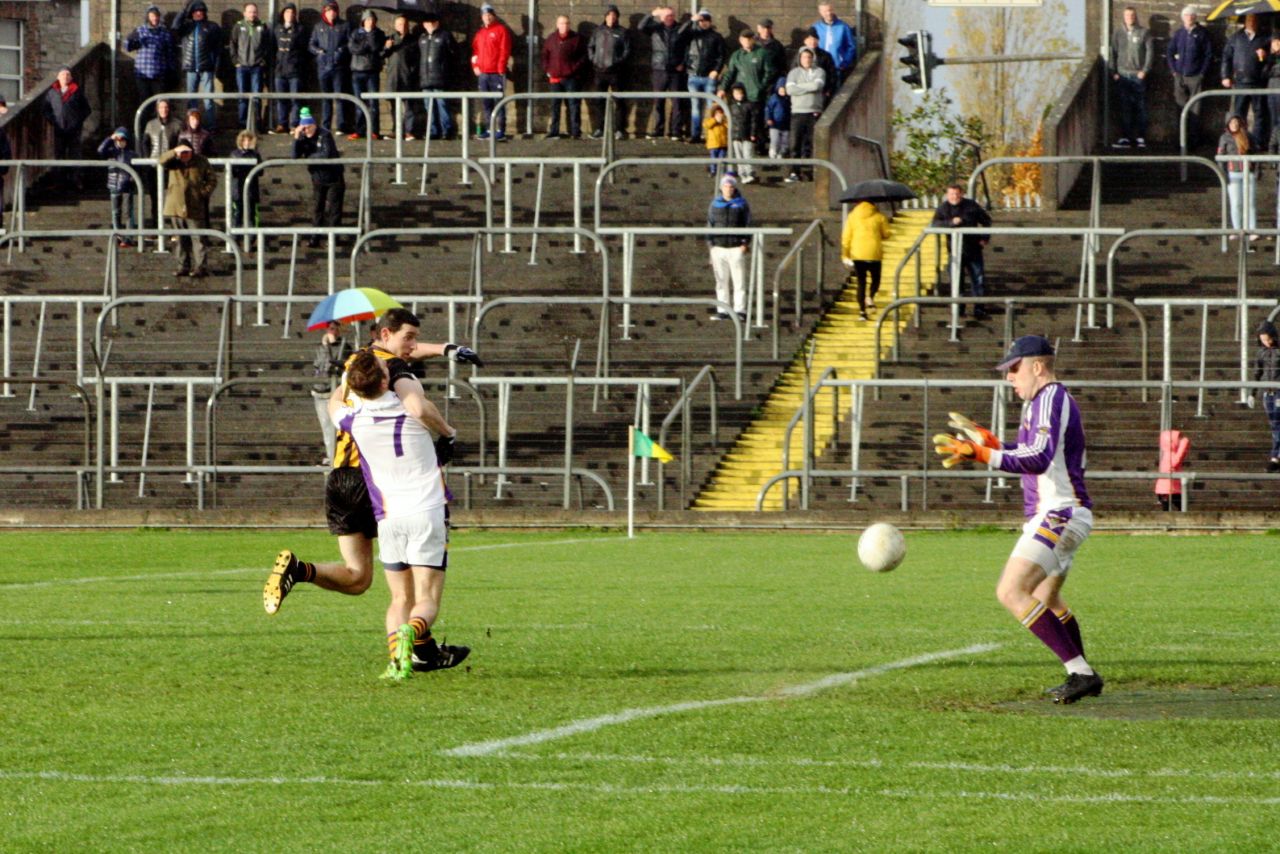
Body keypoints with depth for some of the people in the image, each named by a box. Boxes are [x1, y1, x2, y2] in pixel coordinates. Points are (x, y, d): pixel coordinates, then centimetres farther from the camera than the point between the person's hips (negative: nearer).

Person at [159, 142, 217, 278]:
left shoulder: (201, 161, 1)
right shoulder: (174, 161, 5)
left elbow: (212, 179, 6)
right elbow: (162, 161, -15)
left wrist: (204, 193, -6)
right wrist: (175, 152, -25)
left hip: (195, 209, -3)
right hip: (176, 207, 3)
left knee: (197, 238, -5)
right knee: (181, 240, 8)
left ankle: (200, 267, -5)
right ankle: (183, 266, 15)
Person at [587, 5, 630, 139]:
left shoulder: (622, 32, 3)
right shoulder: (598, 31, 13)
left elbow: (627, 51, 0)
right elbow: (590, 46, 17)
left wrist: (618, 61, -11)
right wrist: (593, 59, 3)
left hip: (615, 71, -3)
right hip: (598, 70, 3)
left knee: (619, 101, -3)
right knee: (597, 101, 2)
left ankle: (618, 129, 1)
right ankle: (598, 128, 7)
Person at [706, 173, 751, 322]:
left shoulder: (742, 204, 3)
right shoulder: (715, 204, 10)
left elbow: (748, 225, 4)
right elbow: (710, 225, 13)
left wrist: (745, 243, -5)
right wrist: (711, 244, 5)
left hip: (737, 248, -3)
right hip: (719, 248, 3)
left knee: (739, 280, -4)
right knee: (721, 281, 5)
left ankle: (740, 310, -1)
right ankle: (722, 311, 9)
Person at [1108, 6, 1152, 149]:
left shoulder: (1144, 33, 3)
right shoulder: (1118, 33, 8)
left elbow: (1149, 52, 0)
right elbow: (1113, 52, 9)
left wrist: (1145, 70, -8)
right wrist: (1113, 71, 1)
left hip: (1138, 75, -1)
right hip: (1123, 75, 1)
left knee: (1140, 107, 0)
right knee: (1125, 107, 0)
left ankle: (1141, 137, 6)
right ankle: (1125, 138, 2)